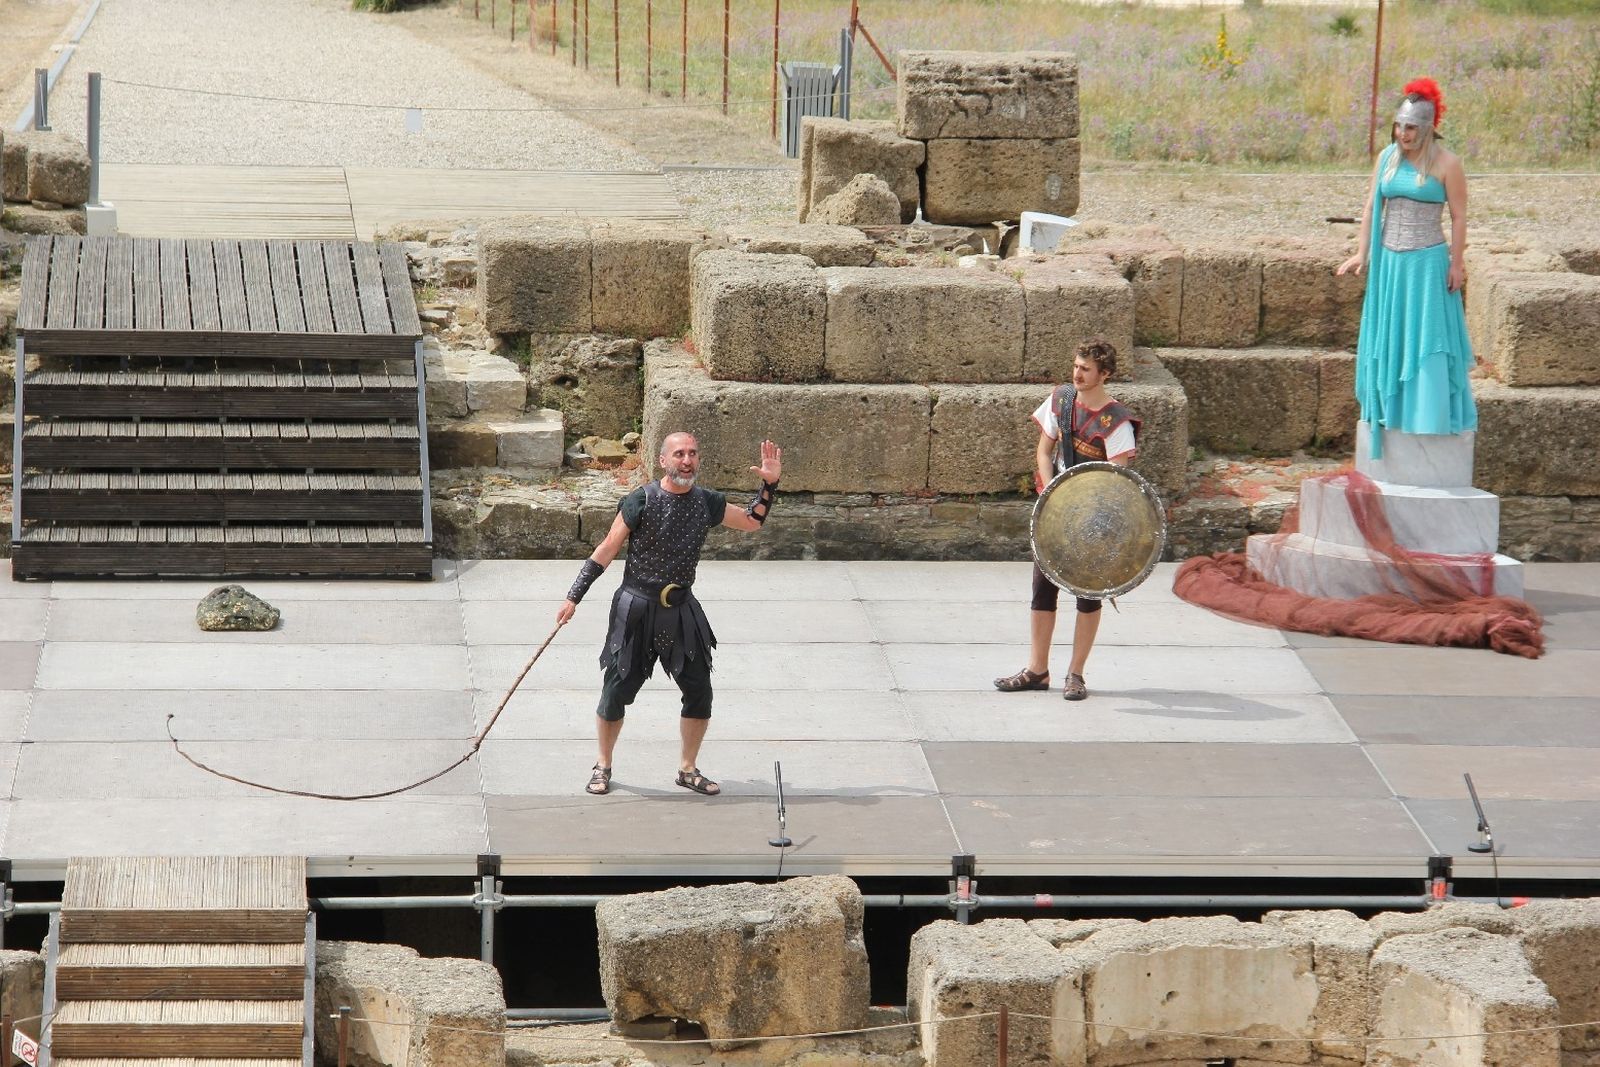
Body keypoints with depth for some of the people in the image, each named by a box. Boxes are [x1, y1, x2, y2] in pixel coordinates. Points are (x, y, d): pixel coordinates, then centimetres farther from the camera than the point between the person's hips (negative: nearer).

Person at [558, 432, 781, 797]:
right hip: (636, 609, -4)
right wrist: (574, 597, -8)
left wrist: (769, 485, 2)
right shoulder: (641, 501, -12)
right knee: (617, 691, 2)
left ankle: (688, 769, 21)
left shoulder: (706, 503, 1)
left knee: (699, 692, 3)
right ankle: (603, 766, 21)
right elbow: (606, 551, -7)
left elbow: (752, 522, 16)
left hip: (681, 609, 4)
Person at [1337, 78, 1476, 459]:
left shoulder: (1445, 164, -9)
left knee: (1426, 337, -4)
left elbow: (1458, 217, -7)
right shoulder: (1387, 157, 6)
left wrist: (1456, 263, -8)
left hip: (1427, 260, -5)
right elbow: (1372, 206, 10)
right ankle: (1391, 409, 21)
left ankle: (1432, 415, 3)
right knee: (1388, 337, 10)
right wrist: (1363, 253, 6)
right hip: (1388, 259, 5)